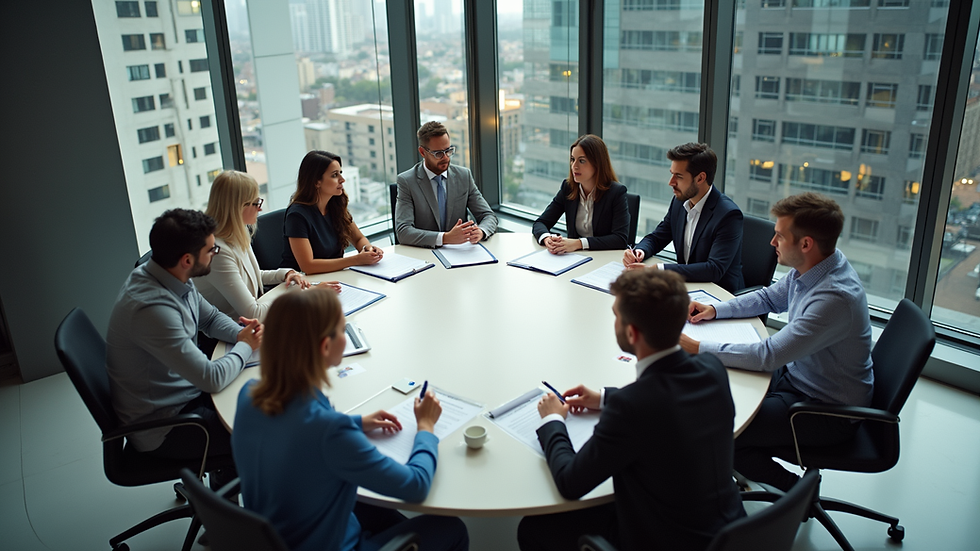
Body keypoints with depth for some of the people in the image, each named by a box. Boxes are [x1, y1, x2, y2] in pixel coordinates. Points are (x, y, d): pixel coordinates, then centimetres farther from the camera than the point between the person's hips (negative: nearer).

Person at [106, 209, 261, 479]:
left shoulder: (175, 277, -5)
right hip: (161, 425, -9)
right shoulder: (152, 307, -33)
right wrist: (246, 346, -12)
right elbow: (212, 378, -31)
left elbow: (211, 317, 13)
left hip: (183, 393, 9)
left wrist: (241, 332, -8)